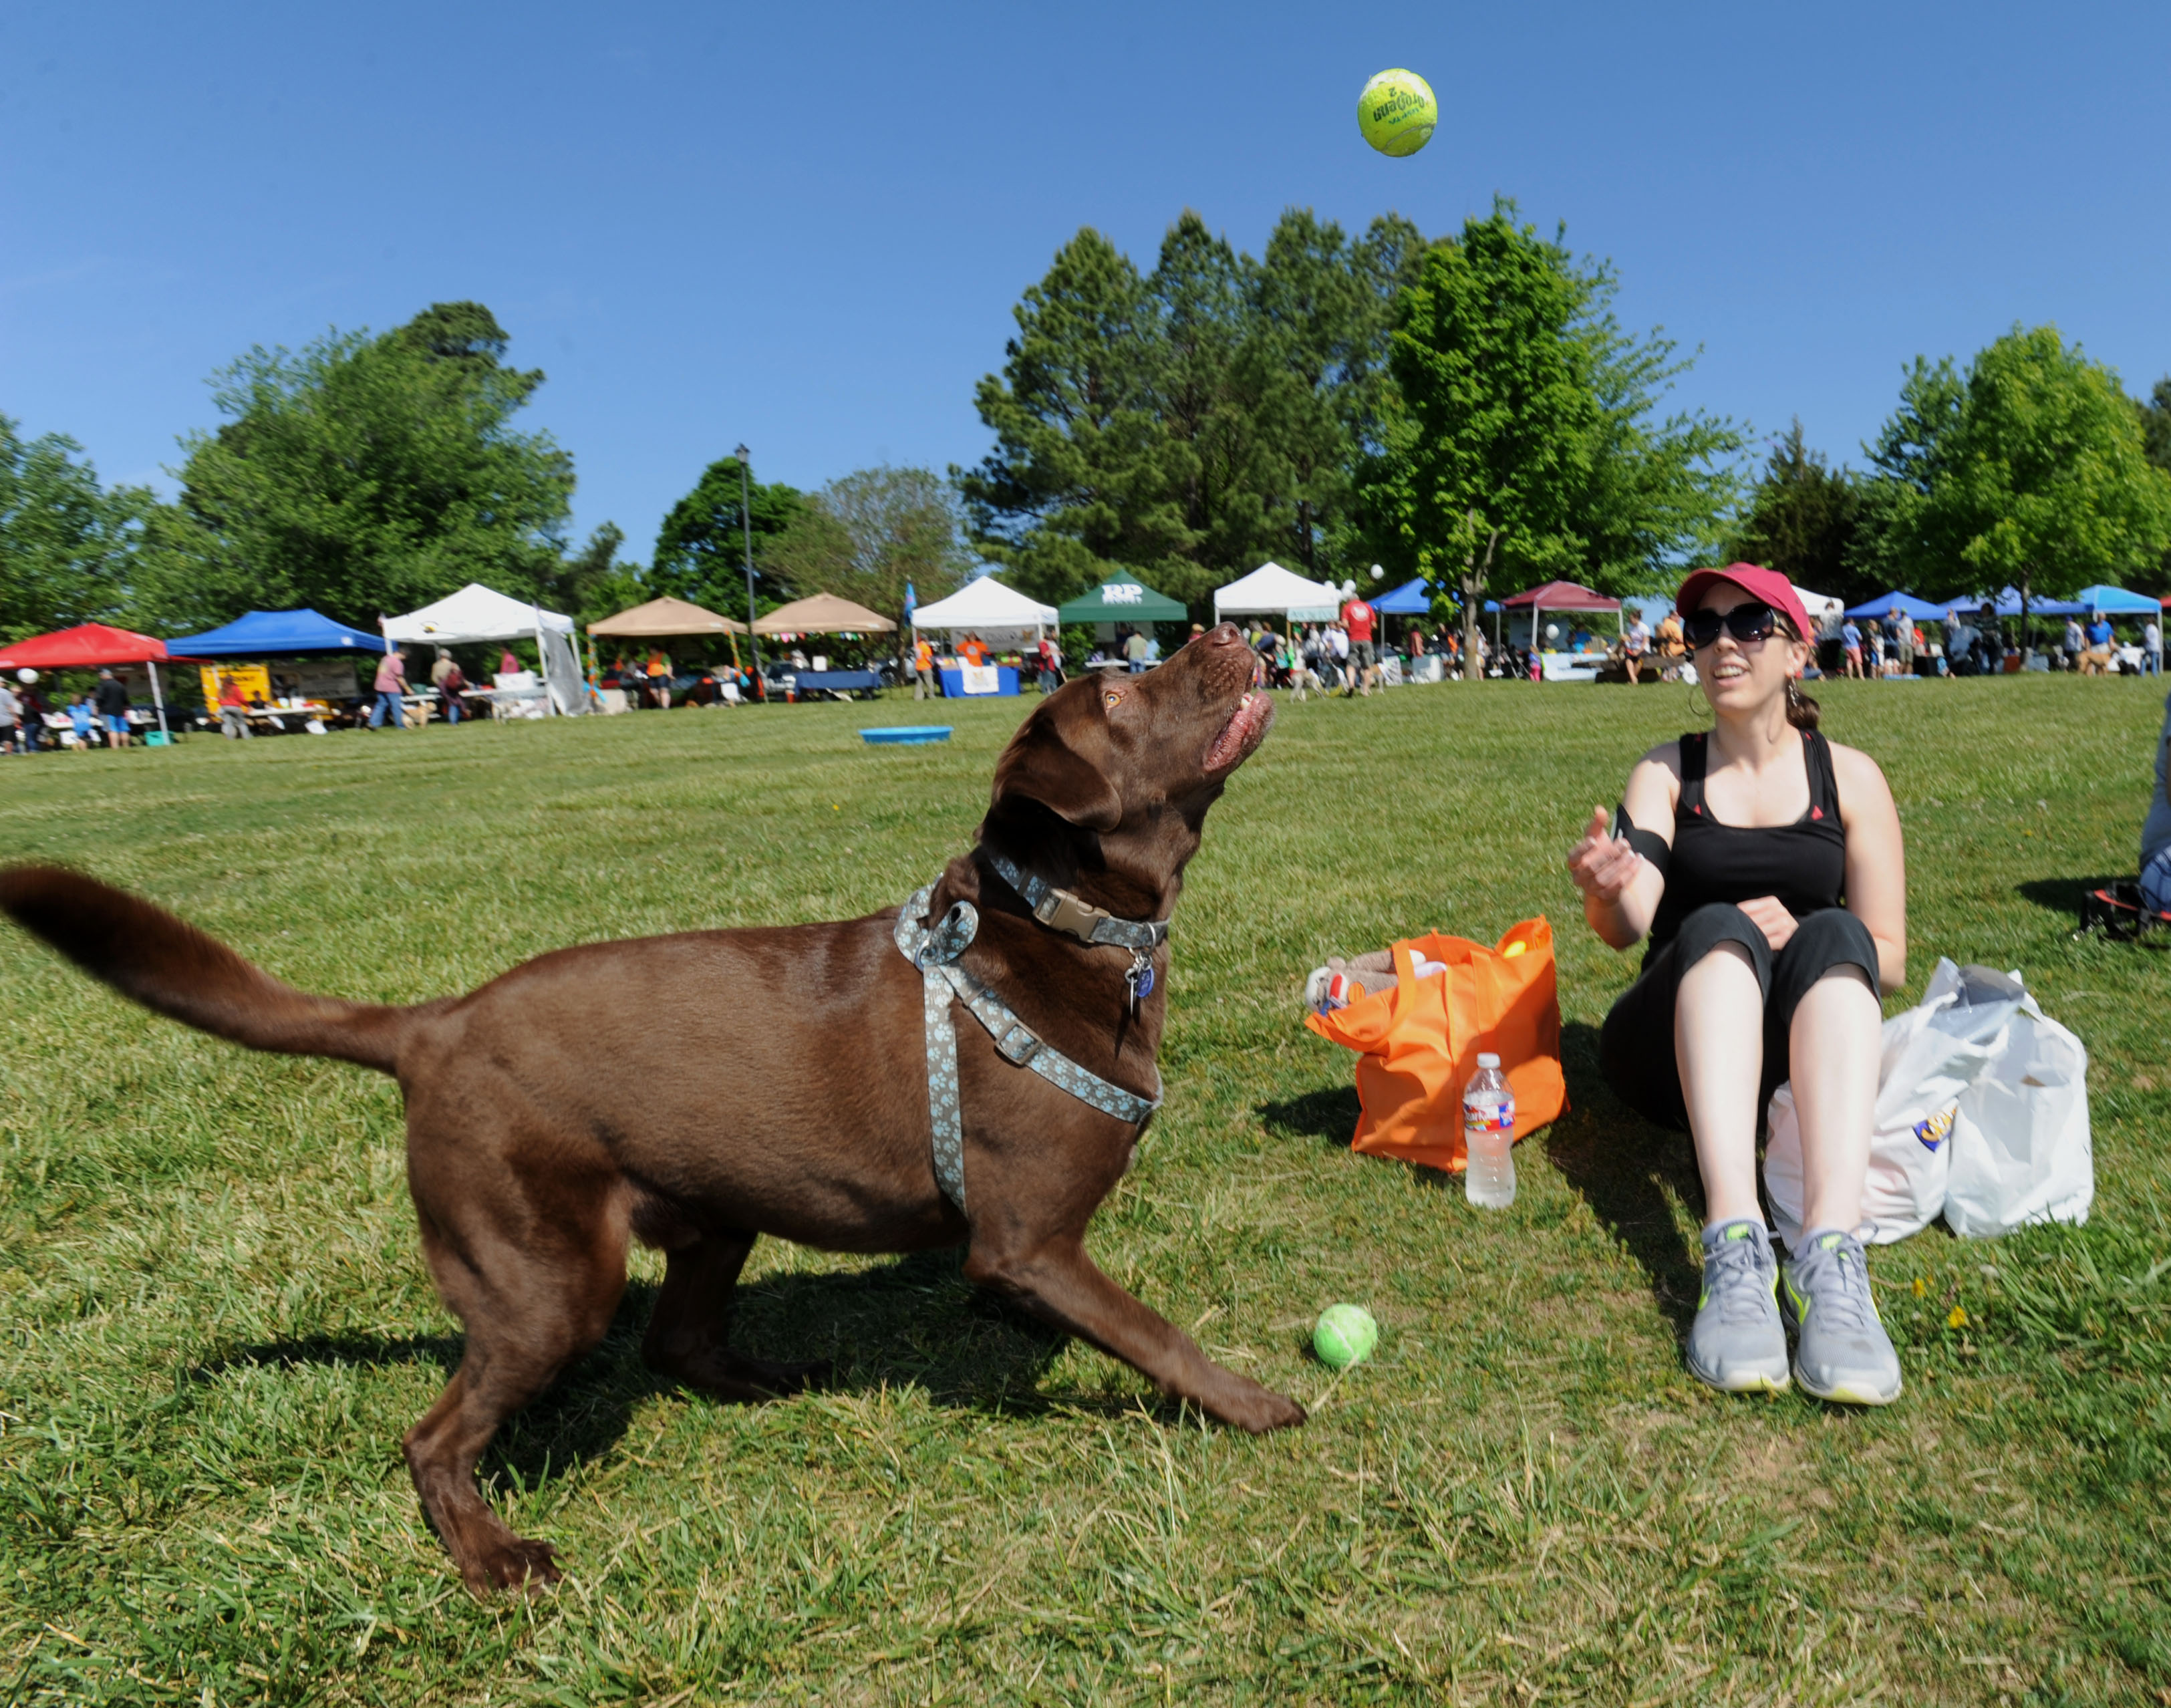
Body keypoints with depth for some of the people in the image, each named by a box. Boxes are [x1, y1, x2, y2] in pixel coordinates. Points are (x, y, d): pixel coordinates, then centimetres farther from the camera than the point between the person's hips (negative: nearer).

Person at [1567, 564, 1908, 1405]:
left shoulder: (1850, 777, 8)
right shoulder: (1667, 773, 8)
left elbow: (1887, 959, 4)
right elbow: (1628, 926, -9)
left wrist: (1800, 937, -18)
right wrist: (1605, 893, -34)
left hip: (1804, 1051, 0)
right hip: (1676, 1049, 0)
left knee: (1831, 935, -30)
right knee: (1718, 928, -30)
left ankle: (1829, 1257, -48)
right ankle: (1734, 1246, -50)